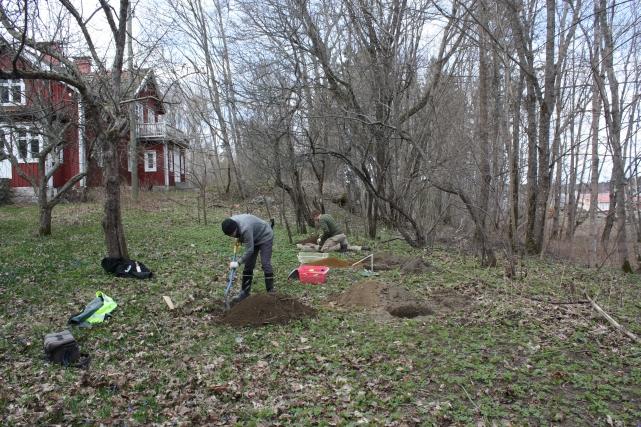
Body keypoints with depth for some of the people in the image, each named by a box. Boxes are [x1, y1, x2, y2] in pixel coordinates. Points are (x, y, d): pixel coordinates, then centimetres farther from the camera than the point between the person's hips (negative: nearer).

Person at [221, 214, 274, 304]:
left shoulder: (245, 229, -41)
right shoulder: (231, 222, -17)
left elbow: (249, 250, -34)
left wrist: (238, 262, -30)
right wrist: (239, 238, 0)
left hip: (265, 237, -8)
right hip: (253, 238, 8)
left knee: (265, 264, -15)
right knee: (248, 265, 4)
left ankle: (270, 291, -8)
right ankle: (244, 292, 8)